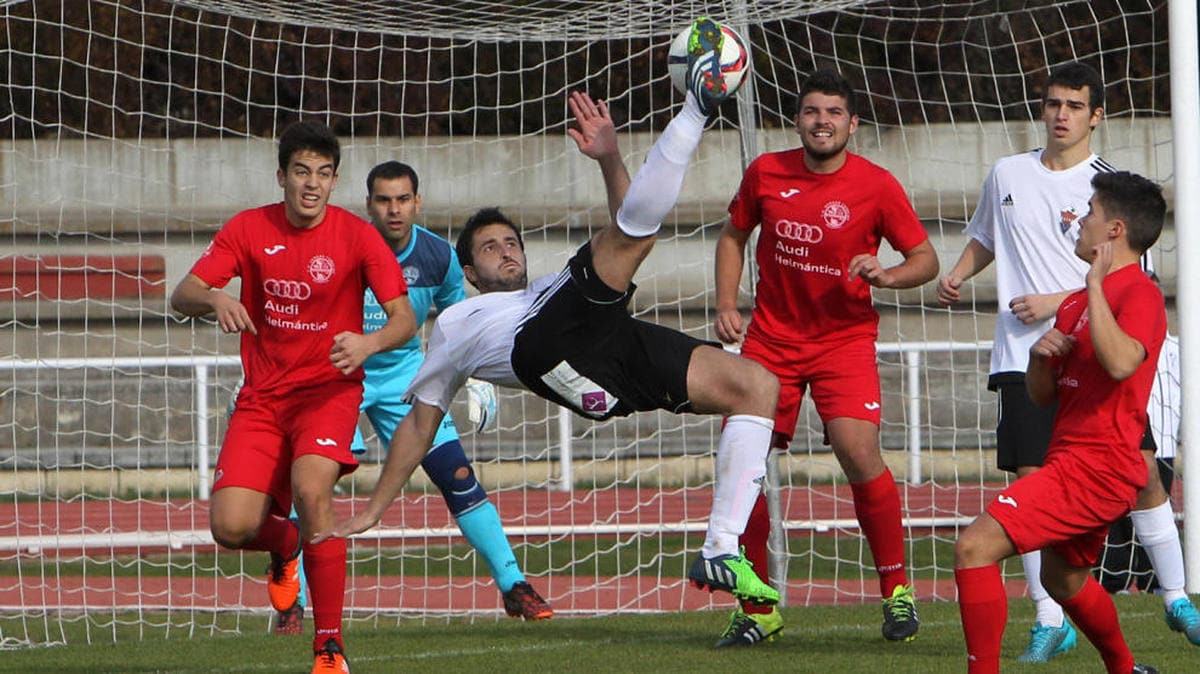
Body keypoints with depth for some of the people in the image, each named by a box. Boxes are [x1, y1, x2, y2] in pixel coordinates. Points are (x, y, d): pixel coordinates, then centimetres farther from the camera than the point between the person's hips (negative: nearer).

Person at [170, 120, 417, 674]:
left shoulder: (357, 236, -6)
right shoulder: (249, 229, -1)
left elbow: (404, 321, -9)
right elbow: (182, 296, -6)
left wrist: (368, 343, -32)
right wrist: (215, 300, -30)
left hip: (329, 389, -2)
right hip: (261, 398, 3)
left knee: (311, 488, -31)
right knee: (230, 528, -14)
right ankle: (284, 544, 27)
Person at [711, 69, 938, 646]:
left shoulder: (876, 186, -9)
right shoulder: (765, 174, -1)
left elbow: (926, 260, -1)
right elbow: (734, 235, 16)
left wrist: (886, 275, -22)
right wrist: (726, 304, 3)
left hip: (844, 338, -3)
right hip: (770, 336, 3)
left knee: (859, 453, -21)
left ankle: (896, 589, -2)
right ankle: (757, 608, 9)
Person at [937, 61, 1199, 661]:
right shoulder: (1008, 174, 10)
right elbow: (984, 239, 28)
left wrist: (1056, 302, -15)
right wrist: (955, 276, 8)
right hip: (1025, 361, 2)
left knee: (1141, 475, -1)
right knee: (1031, 482, -7)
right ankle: (1049, 620, -2)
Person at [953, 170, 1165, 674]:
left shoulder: (1138, 294, -12)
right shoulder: (1076, 303, 17)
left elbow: (1120, 362, -33)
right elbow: (1042, 395, 19)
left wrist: (1095, 286, -24)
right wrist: (1041, 356, -3)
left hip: (1095, 467, -11)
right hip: (1072, 459, 11)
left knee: (976, 547, -20)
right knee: (1063, 579, 29)